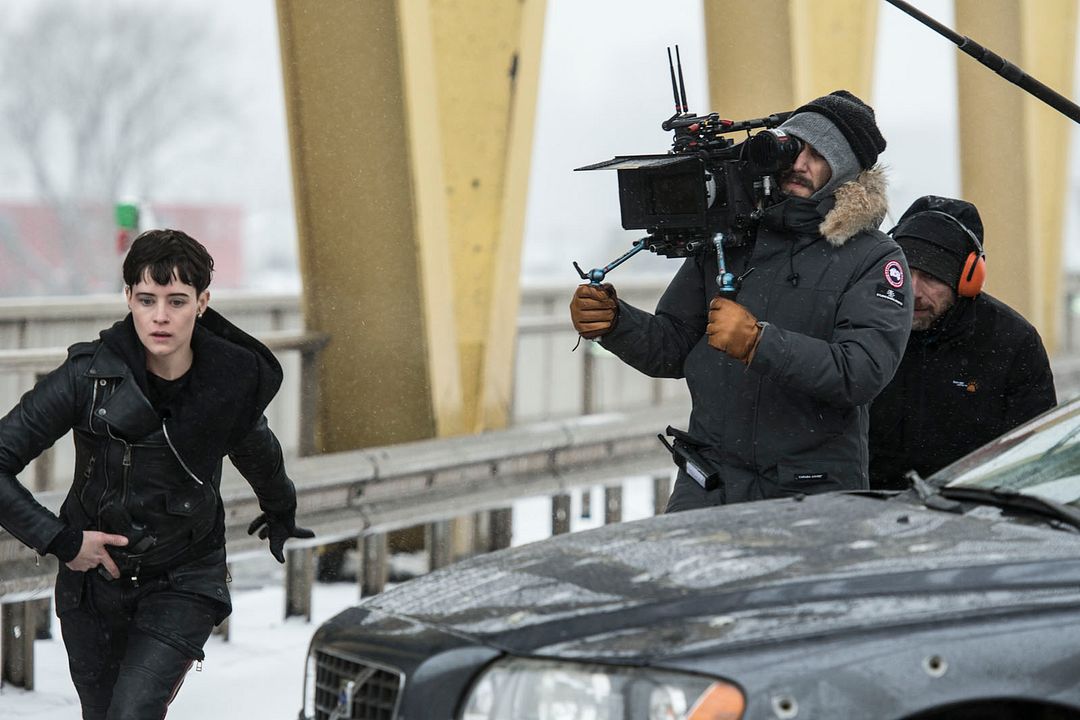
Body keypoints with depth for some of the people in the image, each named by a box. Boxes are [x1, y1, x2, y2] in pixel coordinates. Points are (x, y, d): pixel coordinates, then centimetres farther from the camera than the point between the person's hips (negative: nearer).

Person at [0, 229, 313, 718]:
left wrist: (280, 511, 31)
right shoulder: (87, 376, -18)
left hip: (183, 585, -1)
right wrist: (60, 540, -19)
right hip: (93, 576, 1)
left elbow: (257, 449, 14)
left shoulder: (231, 379, -11)